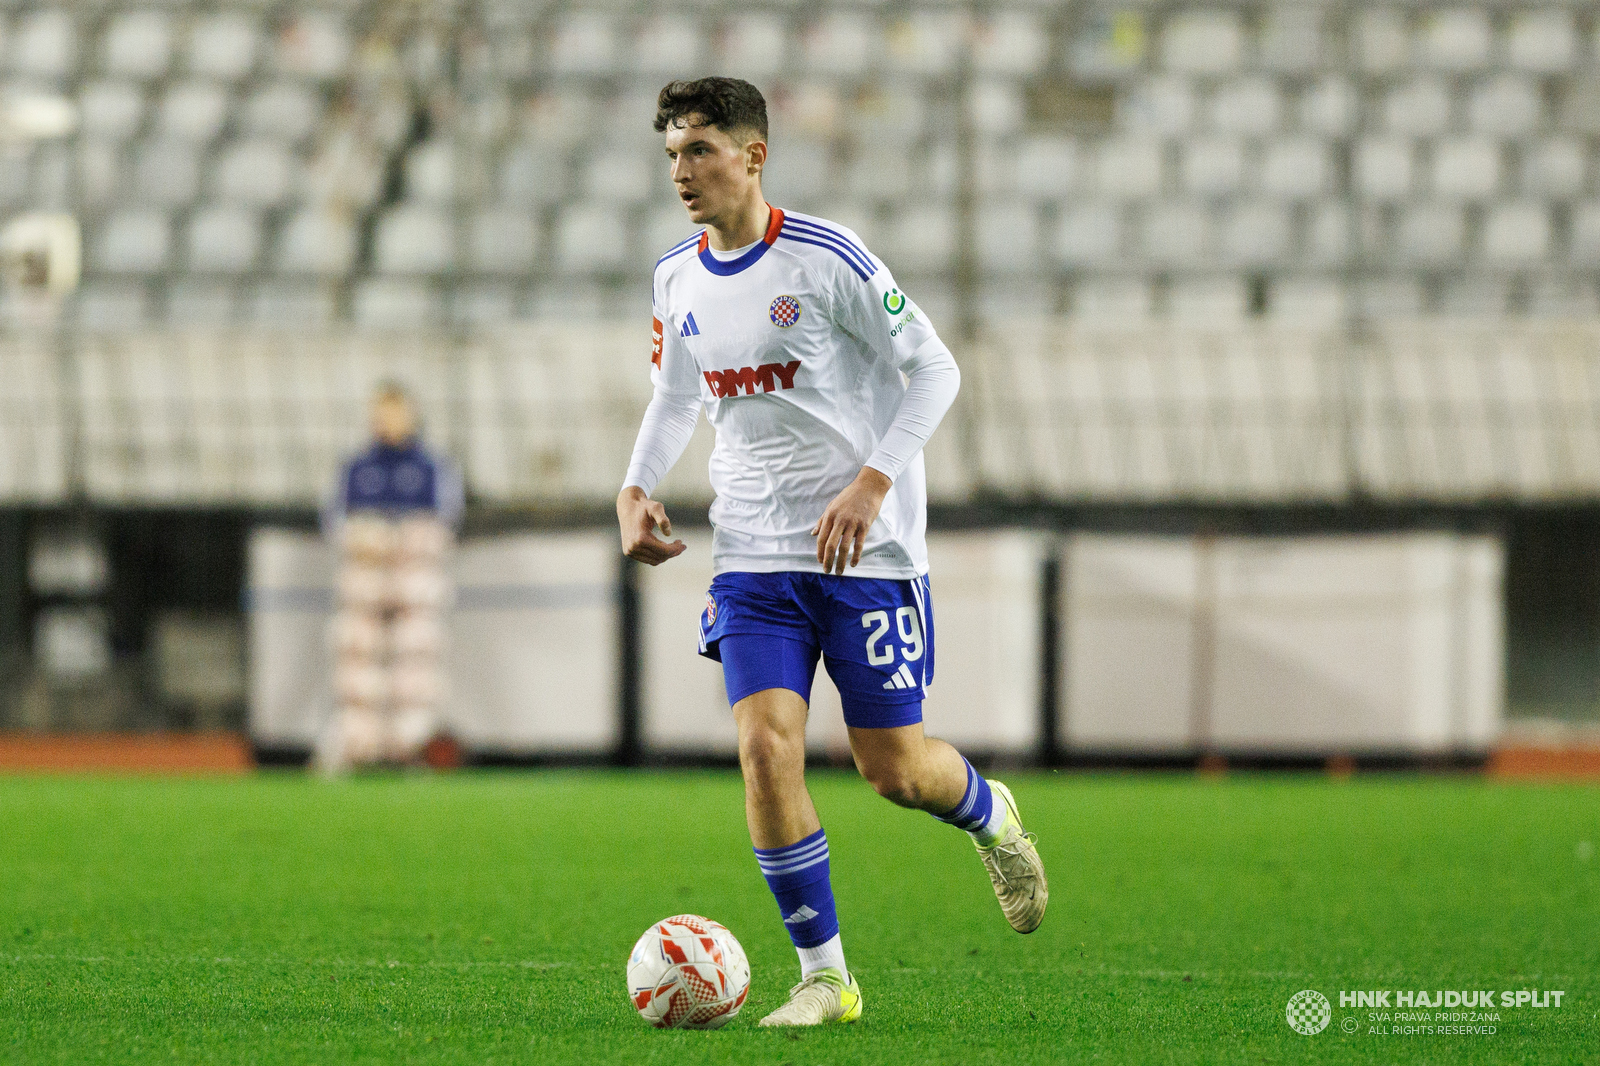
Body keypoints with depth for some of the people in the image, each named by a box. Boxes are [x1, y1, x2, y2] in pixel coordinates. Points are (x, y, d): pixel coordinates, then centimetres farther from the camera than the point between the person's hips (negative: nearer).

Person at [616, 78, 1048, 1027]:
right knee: (766, 747, -14)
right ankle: (826, 977, -4)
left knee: (894, 769, 0)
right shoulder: (678, 280, 5)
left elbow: (934, 369, -9)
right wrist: (637, 489, 4)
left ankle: (990, 815, 37)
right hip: (753, 553, 4)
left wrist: (872, 483, -19)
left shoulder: (826, 260, -13)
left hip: (868, 547, -4)